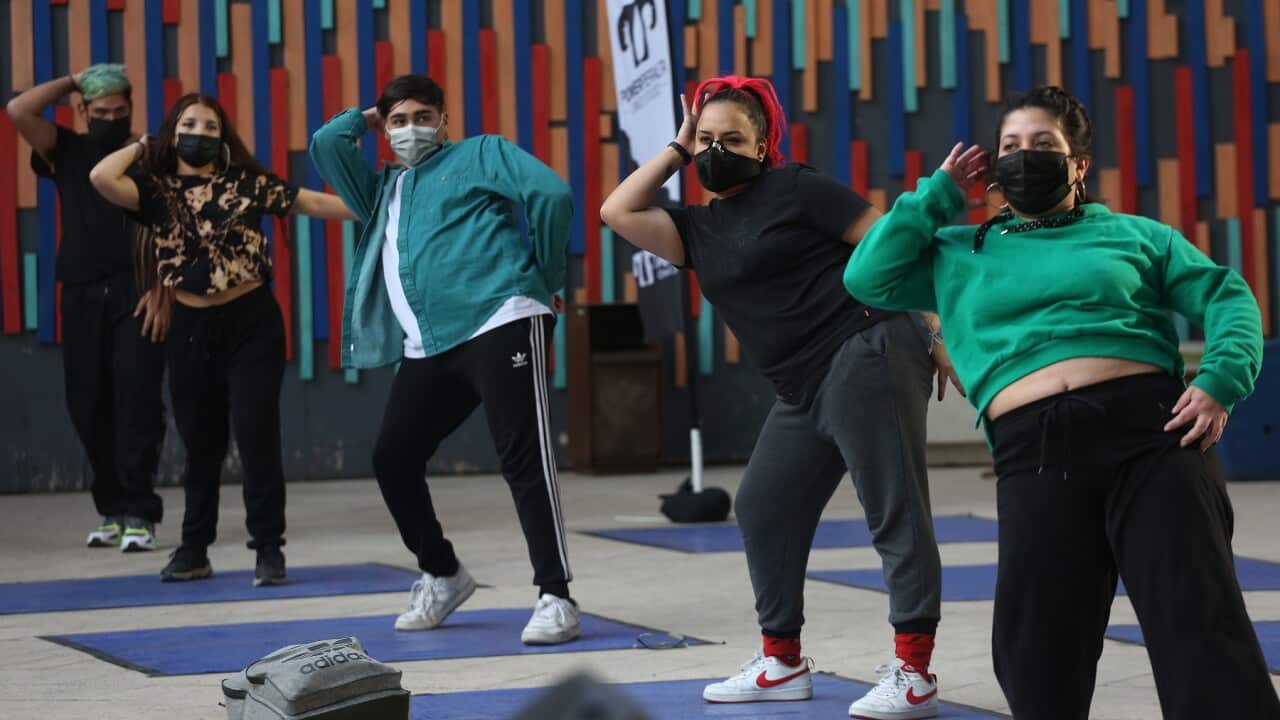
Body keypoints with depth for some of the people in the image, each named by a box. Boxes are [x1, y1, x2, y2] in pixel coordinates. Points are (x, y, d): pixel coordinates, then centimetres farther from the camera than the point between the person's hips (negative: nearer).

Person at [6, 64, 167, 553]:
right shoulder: (67, 152, 10)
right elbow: (18, 111, -5)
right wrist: (72, 81, 3)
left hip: (136, 295, -3)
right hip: (82, 294, 3)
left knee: (136, 400, -9)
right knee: (89, 404, 5)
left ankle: (139, 513, -10)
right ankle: (111, 509, 15)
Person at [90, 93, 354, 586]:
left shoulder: (245, 183, 0)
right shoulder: (157, 191, 2)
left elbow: (312, 202, -2)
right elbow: (101, 178, -14)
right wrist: (143, 147, 1)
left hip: (252, 322, -2)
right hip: (191, 327, 2)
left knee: (256, 435, -6)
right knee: (200, 443, 11)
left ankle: (269, 550, 4)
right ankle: (194, 551, 22)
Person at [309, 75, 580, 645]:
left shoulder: (482, 155, 12)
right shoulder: (382, 191, 28)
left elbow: (552, 195, 0)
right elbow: (326, 144, 19)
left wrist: (545, 278, 3)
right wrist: (370, 118, 31)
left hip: (499, 324, -7)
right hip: (426, 348, 7)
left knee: (525, 461, -12)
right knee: (392, 460, 4)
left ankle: (556, 598, -13)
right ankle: (442, 575, 24)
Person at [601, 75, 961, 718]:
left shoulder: (796, 189, -4)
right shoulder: (699, 228, 17)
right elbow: (617, 213, 8)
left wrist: (938, 331, -11)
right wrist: (677, 149, 13)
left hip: (867, 358, -9)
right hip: (804, 390, 9)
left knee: (894, 511, -10)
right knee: (762, 508, 11)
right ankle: (782, 662, 22)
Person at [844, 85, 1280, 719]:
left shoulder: (1134, 234, 21)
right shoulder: (959, 254, 26)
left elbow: (1228, 299, 13)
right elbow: (867, 276, 13)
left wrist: (1221, 381, -7)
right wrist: (939, 194, 20)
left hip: (1149, 428, -2)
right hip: (1034, 453, 2)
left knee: (1198, 620, -13)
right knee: (1037, 649, -3)